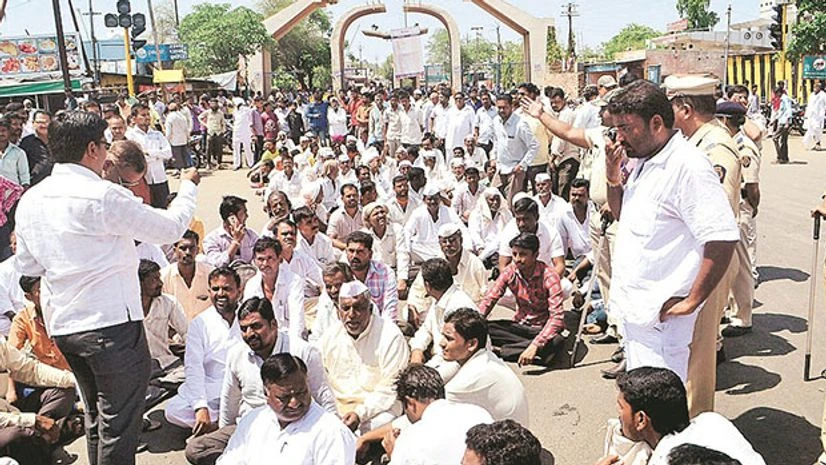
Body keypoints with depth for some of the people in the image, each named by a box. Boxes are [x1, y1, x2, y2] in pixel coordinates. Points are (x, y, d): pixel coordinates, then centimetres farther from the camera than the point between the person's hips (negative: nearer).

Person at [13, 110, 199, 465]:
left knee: (95, 415, 23)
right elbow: (171, 227, -9)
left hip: (62, 324, 8)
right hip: (112, 323, -8)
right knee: (118, 423, 4)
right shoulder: (103, 196, -18)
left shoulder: (29, 200, 5)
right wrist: (188, 186, 8)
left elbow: (26, 265, 15)